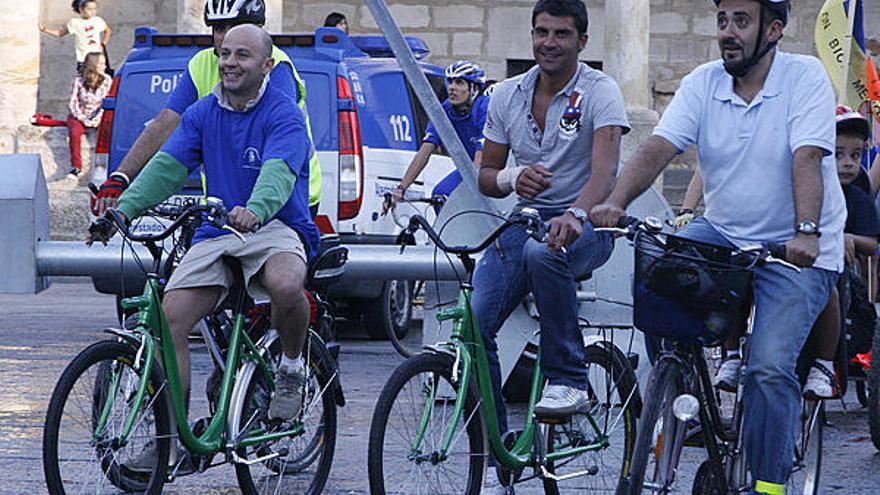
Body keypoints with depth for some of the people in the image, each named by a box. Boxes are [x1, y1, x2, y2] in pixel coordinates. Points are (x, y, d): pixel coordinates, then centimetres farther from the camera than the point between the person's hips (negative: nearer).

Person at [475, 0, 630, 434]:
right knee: (472, 322, -16)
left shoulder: (599, 92, -8)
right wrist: (511, 179, -13)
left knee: (543, 251, -40)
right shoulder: (507, 96, 8)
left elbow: (605, 170, -23)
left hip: (584, 226, -5)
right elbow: (485, 176, 13)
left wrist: (576, 214, -43)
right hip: (525, 219, 5)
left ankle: (568, 380, -26)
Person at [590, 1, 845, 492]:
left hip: (796, 250, -5)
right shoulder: (703, 83, 0)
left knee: (769, 367, -19)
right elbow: (659, 148, -12)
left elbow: (807, 158, -25)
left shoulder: (805, 77, -12)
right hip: (722, 234, 5)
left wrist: (807, 234, -39)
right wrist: (615, 203, -29)